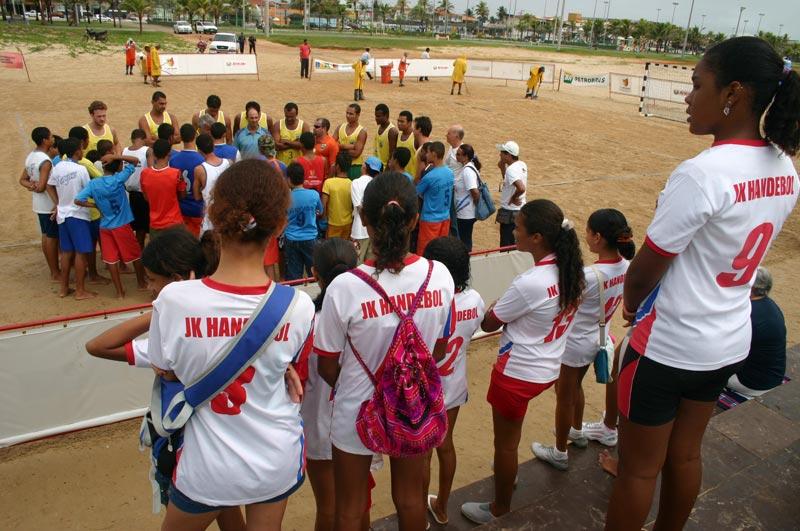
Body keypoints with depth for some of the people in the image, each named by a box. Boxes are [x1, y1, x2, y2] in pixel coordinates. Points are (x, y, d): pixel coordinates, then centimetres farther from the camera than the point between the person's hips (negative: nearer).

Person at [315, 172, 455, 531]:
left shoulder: (344, 287, -29)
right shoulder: (440, 276, -18)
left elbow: (327, 368, -15)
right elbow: (440, 350, -3)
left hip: (358, 411, -2)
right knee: (410, 499, 28)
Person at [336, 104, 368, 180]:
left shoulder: (362, 132, -10)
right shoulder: (340, 127, 6)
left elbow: (356, 153, -17)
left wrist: (341, 147, -8)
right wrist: (348, 146, -14)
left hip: (355, 166, -4)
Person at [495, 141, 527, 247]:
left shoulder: (511, 169, -24)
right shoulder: (522, 165, 4)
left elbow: (521, 188, -36)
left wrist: (513, 198, -21)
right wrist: (502, 166, 6)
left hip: (510, 213, -9)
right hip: (520, 210, 9)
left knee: (506, 247, 1)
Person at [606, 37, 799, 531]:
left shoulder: (703, 173, -26)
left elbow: (645, 269, -19)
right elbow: (732, 252, 7)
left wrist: (631, 304, 2)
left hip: (669, 346, -8)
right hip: (730, 341, 8)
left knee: (639, 468, 12)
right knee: (686, 454, 25)